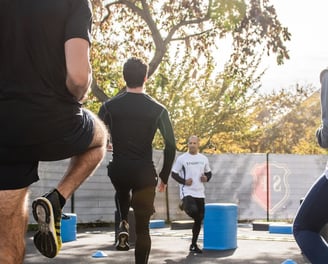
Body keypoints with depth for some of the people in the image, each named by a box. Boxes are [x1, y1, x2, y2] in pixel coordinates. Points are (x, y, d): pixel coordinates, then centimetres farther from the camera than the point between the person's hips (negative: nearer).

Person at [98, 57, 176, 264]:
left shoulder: (110, 106, -1)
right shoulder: (158, 109, -3)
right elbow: (171, 146, -4)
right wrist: (164, 176, 6)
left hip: (118, 170, 2)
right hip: (145, 173, -1)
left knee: (123, 192, 37)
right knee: (143, 228, 9)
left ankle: (123, 224, 11)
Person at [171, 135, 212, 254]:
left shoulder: (204, 158, 9)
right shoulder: (182, 158, -4)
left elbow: (209, 173, 19)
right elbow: (174, 174, 0)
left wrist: (206, 178, -4)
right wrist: (184, 181, -16)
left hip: (200, 193, 5)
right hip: (187, 192, -5)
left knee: (199, 219, 7)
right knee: (193, 211, -32)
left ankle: (194, 244, 19)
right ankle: (184, 206, 4)